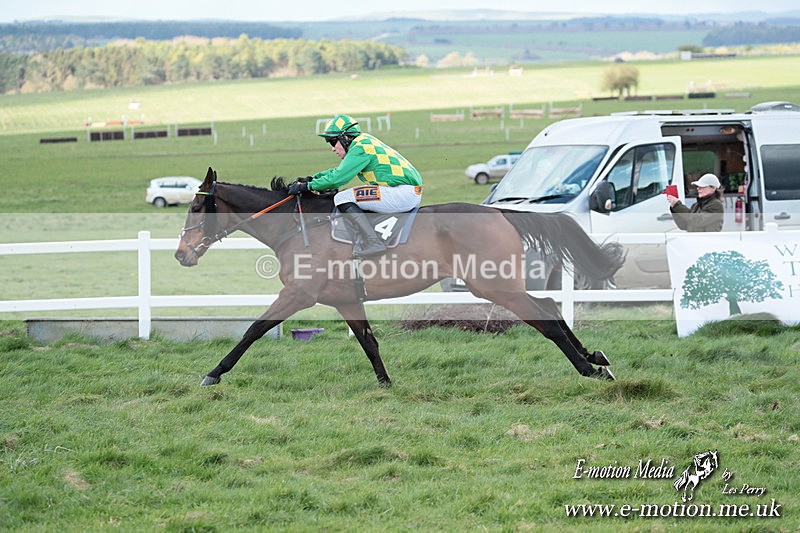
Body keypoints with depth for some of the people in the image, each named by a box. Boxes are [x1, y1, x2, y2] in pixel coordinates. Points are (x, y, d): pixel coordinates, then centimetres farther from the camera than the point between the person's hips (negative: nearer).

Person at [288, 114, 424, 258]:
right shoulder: (364, 141, 19)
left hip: (404, 193, -10)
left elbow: (338, 178, -14)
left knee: (343, 198, -13)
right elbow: (340, 171, 28)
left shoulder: (360, 147, -11)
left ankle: (373, 241, -23)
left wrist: (307, 186, -4)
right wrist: (311, 178, 23)